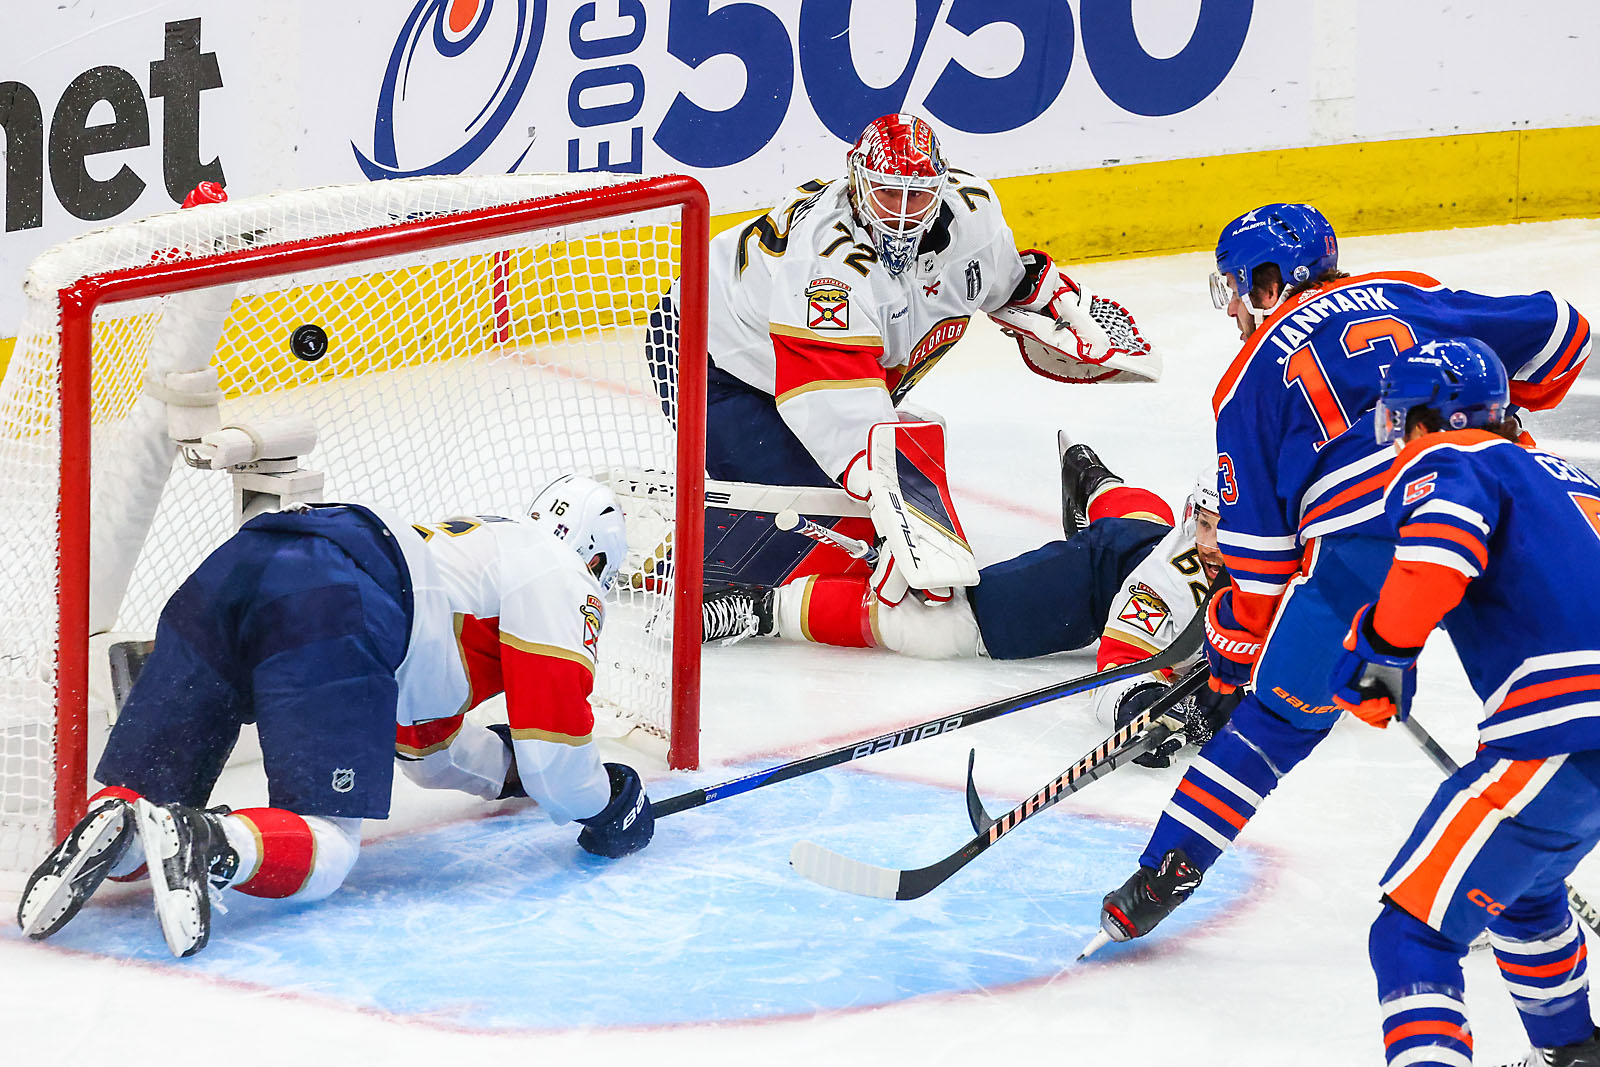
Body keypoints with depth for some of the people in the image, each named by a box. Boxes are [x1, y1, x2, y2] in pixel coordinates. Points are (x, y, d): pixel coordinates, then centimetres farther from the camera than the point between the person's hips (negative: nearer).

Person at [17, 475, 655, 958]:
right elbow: (552, 740, 10)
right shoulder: (558, 573, 20)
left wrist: (511, 769, 60)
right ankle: (205, 842, -35)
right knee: (322, 846, -8)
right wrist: (607, 805, 28)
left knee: (142, 797, 9)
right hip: (332, 611, -7)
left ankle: (115, 827, -23)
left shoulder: (462, 541, 44)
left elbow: (424, 747, 50)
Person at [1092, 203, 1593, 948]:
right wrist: (1498, 418, 36)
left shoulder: (1252, 376, 13)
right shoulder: (1405, 296, 20)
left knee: (1276, 722, 7)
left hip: (1361, 550, -3)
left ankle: (1165, 872, 7)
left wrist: (1234, 657, 19)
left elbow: (1259, 549, 10)